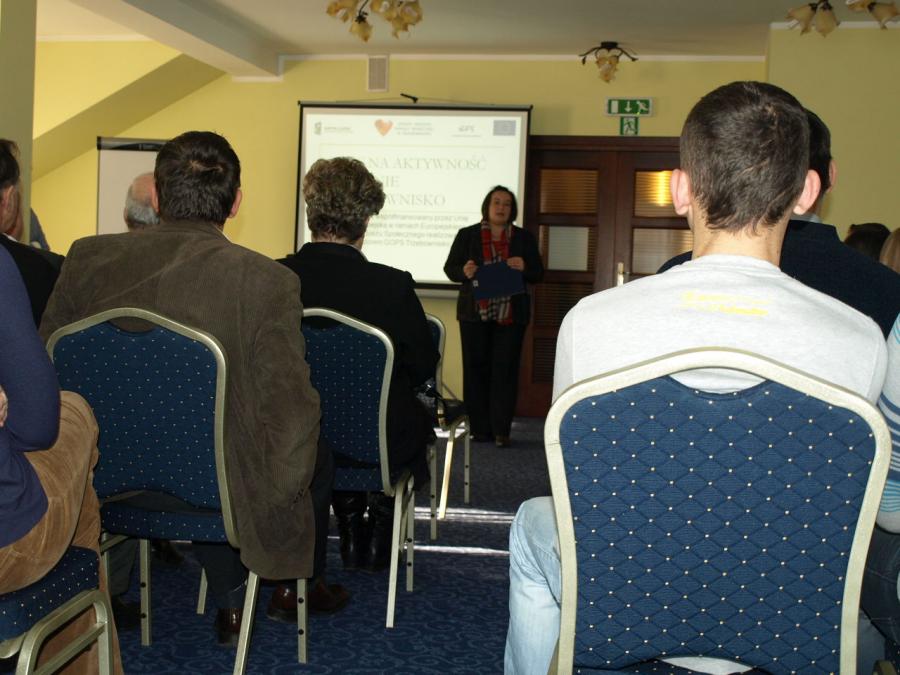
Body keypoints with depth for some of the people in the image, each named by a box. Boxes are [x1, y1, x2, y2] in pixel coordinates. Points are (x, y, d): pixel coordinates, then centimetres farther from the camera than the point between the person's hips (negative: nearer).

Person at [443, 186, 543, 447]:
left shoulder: (524, 238, 10)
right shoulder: (467, 235, 7)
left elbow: (538, 274, 10)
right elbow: (450, 268, 7)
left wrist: (524, 268, -13)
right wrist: (464, 271, -15)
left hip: (511, 316, 0)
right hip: (474, 315, 0)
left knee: (505, 371, -3)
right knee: (476, 369, 1)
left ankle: (501, 430, -1)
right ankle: (480, 428, 9)